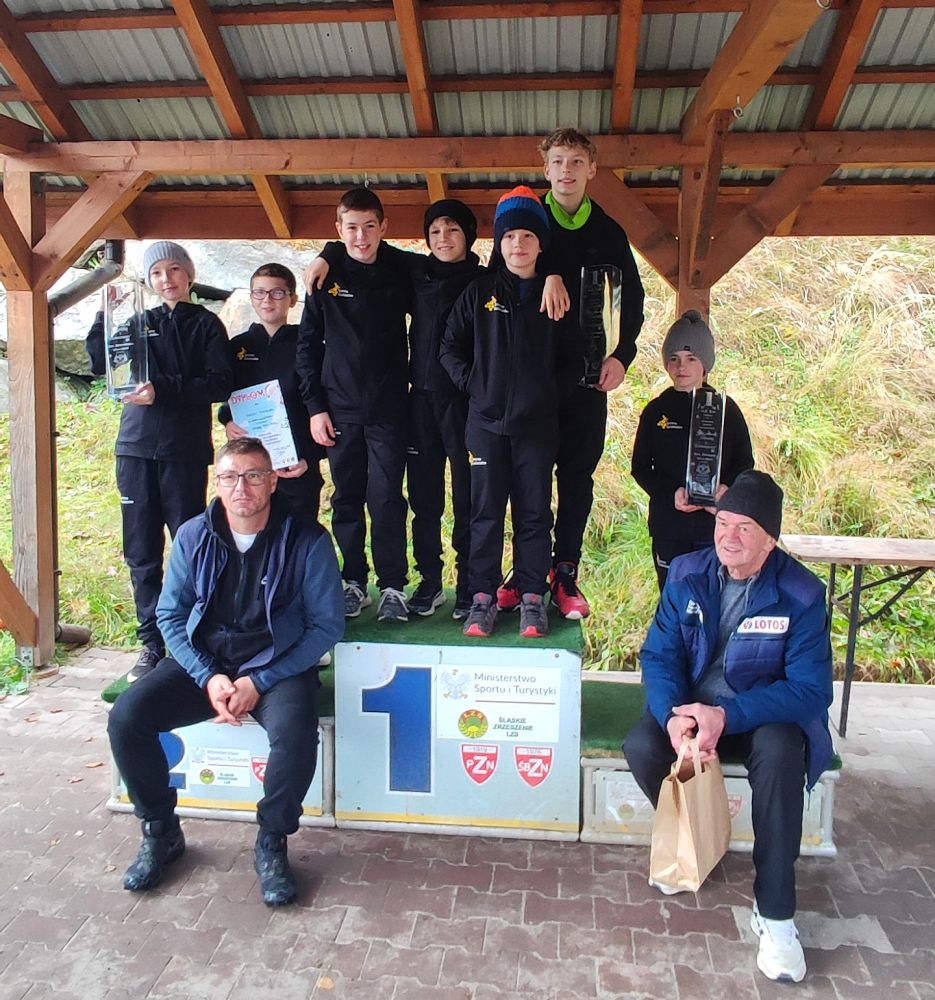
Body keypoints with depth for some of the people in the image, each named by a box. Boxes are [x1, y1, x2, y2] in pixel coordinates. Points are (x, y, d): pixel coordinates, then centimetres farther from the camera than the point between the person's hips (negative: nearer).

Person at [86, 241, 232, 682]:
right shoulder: (139, 324, 18)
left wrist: (163, 390, -15)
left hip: (185, 451, -4)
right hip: (136, 448, 4)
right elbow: (100, 362, 8)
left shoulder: (206, 324, 6)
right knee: (141, 550, 5)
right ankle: (152, 642, 13)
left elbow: (219, 383, -6)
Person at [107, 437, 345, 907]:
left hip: (277, 665, -3)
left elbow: (327, 624, -9)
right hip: (203, 661, 4)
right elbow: (170, 616, 5)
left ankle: (271, 843, -3)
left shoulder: (306, 541, -10)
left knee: (296, 734, -32)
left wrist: (260, 682, -15)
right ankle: (161, 832, 8)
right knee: (125, 717, -17)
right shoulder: (193, 536, 0)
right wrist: (208, 677, -11)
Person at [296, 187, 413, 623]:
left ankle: (392, 587, 6)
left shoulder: (401, 274, 3)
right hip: (340, 409, 1)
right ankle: (354, 582, 19)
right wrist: (314, 405, 0)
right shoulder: (326, 278, 4)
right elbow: (307, 345, 6)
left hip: (389, 408, -1)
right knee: (347, 499, 7)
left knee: (386, 498, -3)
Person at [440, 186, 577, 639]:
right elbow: (450, 347, 9)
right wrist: (473, 382, -2)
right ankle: (483, 597, 12)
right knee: (486, 512, 4)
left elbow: (568, 358, 11)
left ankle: (532, 598, 14)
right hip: (486, 420, 0)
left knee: (535, 512, 5)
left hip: (537, 424, 0)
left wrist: (551, 393, 0)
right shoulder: (480, 291, 6)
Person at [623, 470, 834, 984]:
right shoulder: (687, 574, -8)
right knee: (641, 746, -24)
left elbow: (811, 689, -19)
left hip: (764, 711, -2)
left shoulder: (802, 594, -16)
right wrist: (674, 717, -28)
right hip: (692, 701, 3)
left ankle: (774, 913, -17)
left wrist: (727, 716, -32)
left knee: (780, 755, -34)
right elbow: (659, 654, -7)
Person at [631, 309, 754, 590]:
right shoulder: (656, 410, 5)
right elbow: (640, 467, 4)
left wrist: (726, 488, -15)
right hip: (668, 524, 1)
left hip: (716, 523, 0)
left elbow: (745, 462, 6)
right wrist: (672, 492, -13)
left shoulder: (726, 408, 5)